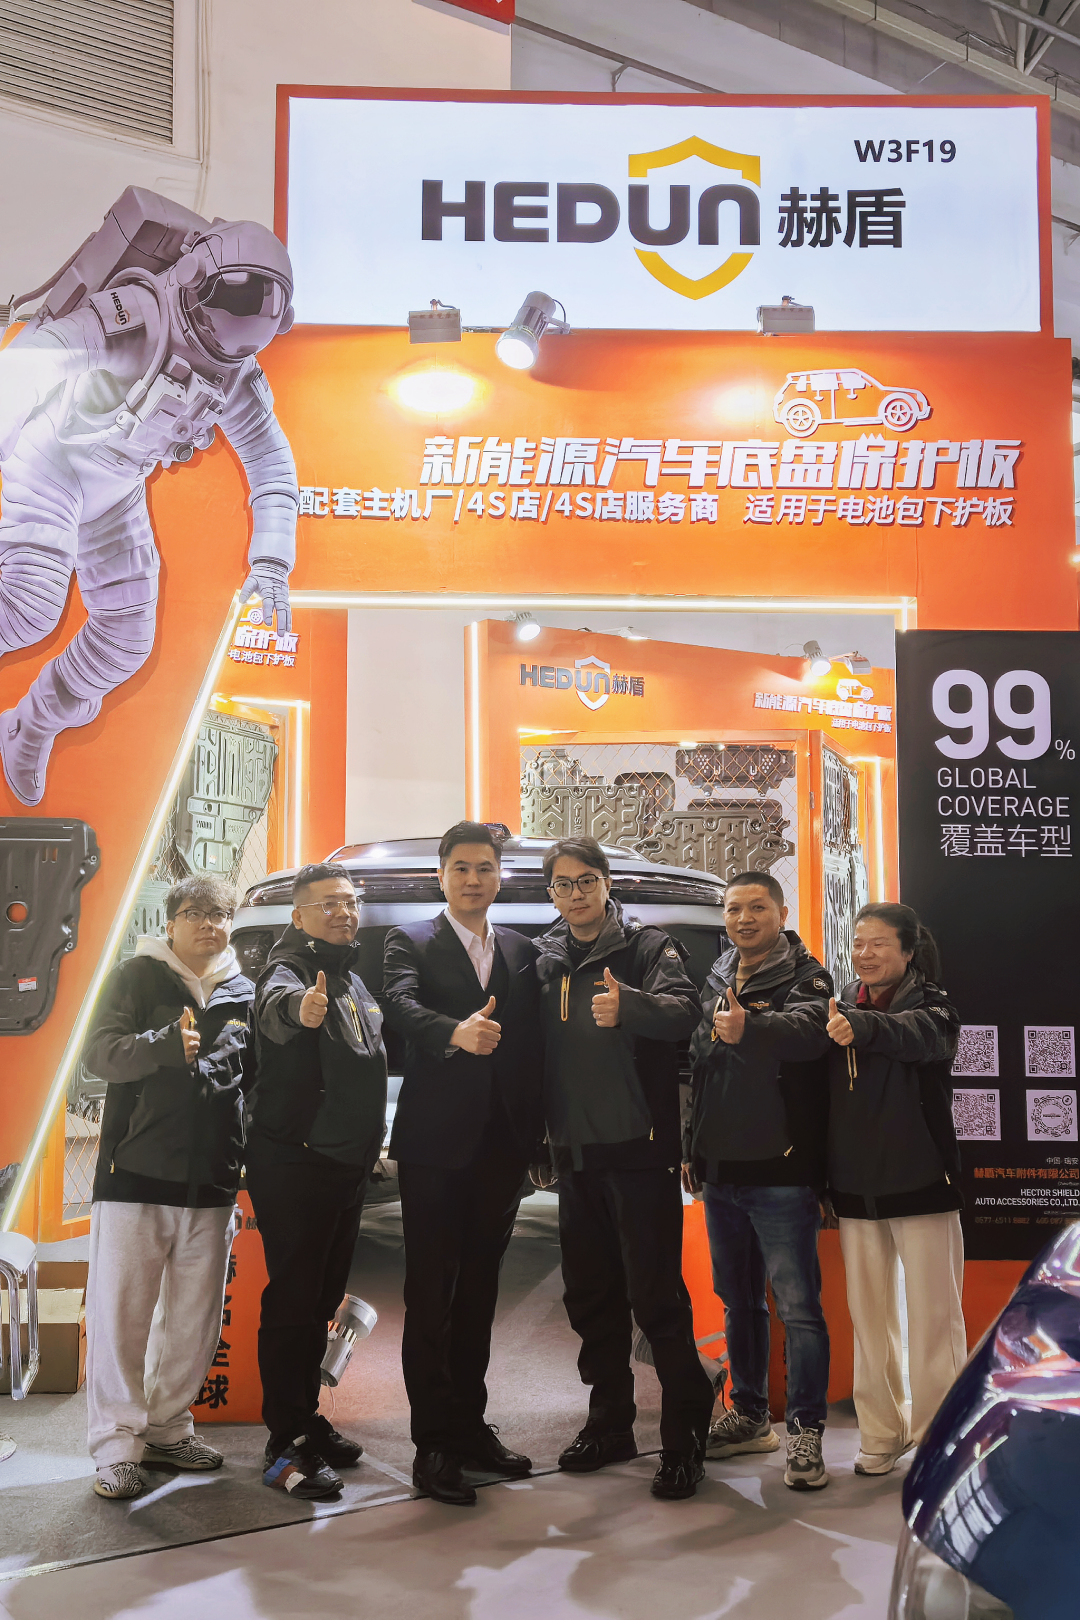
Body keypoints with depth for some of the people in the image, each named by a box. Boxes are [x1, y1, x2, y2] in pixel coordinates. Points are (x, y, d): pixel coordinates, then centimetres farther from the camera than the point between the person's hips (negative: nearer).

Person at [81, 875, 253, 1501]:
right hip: (136, 1173, -4)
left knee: (197, 1319, 10)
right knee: (122, 1313, -2)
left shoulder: (243, 992, 13)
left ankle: (167, 1427, 25)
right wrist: (168, 1044, -27)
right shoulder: (138, 976, 2)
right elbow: (100, 1053, -11)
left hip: (212, 1183, 4)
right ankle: (117, 1444, 9)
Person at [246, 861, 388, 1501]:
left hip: (347, 1166, 9)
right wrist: (298, 1008, -63)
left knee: (322, 1301, 17)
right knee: (292, 1302, -4)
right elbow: (273, 1007, -40)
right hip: (294, 1165, -8)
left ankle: (307, 1417, 29)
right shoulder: (292, 967, -14)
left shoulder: (354, 980, 14)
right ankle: (287, 1447, 3)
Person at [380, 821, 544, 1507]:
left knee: (479, 1291, 13)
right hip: (436, 1144, -4)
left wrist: (536, 1137, 2)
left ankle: (471, 1425, 23)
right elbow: (402, 1004, -20)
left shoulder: (523, 951, 13)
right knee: (431, 1296, -1)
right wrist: (456, 1032, -40)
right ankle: (434, 1444, 5)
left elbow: (534, 1044, 10)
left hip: (502, 1146, 4)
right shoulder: (410, 942, 1)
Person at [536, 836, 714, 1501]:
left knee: (657, 1295, -6)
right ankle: (610, 1424, 28)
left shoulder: (647, 946, -5)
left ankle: (685, 1438, 5)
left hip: (639, 1148, -6)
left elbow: (685, 1010, -23)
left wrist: (628, 1004, -42)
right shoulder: (545, 960, 11)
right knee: (591, 1295, 14)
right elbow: (535, 1046, 16)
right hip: (576, 1152, 6)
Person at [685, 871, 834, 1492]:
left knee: (798, 1306, -4)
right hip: (721, 1172, 7)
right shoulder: (716, 983, 14)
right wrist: (694, 1149, 21)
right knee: (739, 1300, 16)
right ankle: (750, 1417, 28)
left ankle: (807, 1432, 3)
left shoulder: (804, 977, -7)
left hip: (781, 1173, -7)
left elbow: (808, 1031, -31)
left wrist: (750, 1026, -50)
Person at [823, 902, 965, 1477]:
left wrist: (860, 1026, -51)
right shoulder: (841, 1007, 8)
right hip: (855, 1187, 4)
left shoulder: (932, 1006, -7)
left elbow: (916, 1033, -32)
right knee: (868, 1314, 11)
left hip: (921, 1185, -4)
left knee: (933, 1314, 1)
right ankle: (882, 1432, 24)